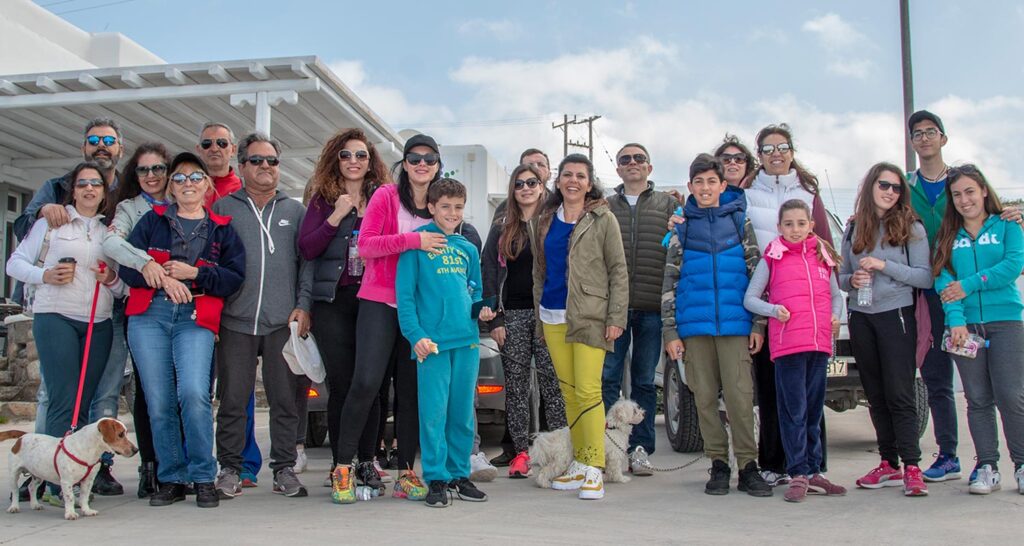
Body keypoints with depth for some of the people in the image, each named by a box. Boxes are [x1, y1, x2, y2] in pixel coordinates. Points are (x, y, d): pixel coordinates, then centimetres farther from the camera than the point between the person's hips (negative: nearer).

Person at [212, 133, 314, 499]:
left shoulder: (295, 210, 13)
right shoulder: (224, 208, 11)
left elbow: (307, 261, 9)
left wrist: (303, 304, -2)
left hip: (283, 321, 1)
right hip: (235, 320, 0)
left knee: (285, 399, 3)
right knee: (233, 399, 3)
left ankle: (284, 468, 14)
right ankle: (230, 469, 15)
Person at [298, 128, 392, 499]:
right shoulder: (323, 199, 7)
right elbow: (306, 249, -3)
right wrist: (335, 217, -10)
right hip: (333, 301, -1)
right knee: (341, 383, -2)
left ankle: (366, 461, 11)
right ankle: (339, 464, 8)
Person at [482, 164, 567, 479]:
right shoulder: (501, 230, 11)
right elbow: (490, 276, 8)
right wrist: (494, 320, -1)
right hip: (512, 315, 2)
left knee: (552, 383, -4)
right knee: (516, 385, 4)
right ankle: (521, 452, 11)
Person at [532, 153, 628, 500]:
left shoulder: (602, 219, 1)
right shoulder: (544, 222, 14)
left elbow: (618, 270, -2)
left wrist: (616, 317, -9)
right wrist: (539, 315, 14)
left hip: (589, 316, -5)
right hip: (553, 317, 5)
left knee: (588, 391, -11)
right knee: (568, 392, 7)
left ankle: (594, 469, -6)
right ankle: (579, 464, 16)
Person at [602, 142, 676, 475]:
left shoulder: (667, 205, 12)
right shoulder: (605, 207, 12)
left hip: (652, 307, 0)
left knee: (645, 381, 6)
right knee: (608, 378, -1)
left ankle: (640, 449, 14)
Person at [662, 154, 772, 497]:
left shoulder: (739, 221, 8)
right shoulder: (682, 227, 9)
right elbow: (669, 282, 8)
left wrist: (759, 324, 0)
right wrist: (670, 331, 2)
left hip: (735, 323, -1)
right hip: (695, 324, 1)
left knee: (739, 394, -6)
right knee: (705, 397, 3)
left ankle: (747, 466, 3)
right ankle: (719, 465, 13)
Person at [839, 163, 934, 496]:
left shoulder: (910, 228, -1)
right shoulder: (854, 229, 10)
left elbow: (926, 277, -6)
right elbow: (842, 277, 14)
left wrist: (884, 266, -15)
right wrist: (851, 280, -8)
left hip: (896, 316, -4)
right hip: (860, 319, 4)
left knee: (899, 393, -8)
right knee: (875, 395, 8)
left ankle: (911, 466, -5)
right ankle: (889, 465, 15)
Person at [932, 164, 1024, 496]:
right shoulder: (947, 237, 12)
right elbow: (943, 280, 0)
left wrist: (969, 285, -12)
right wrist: (955, 319, -14)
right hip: (965, 325, 2)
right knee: (978, 399, 4)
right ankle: (986, 467, 10)